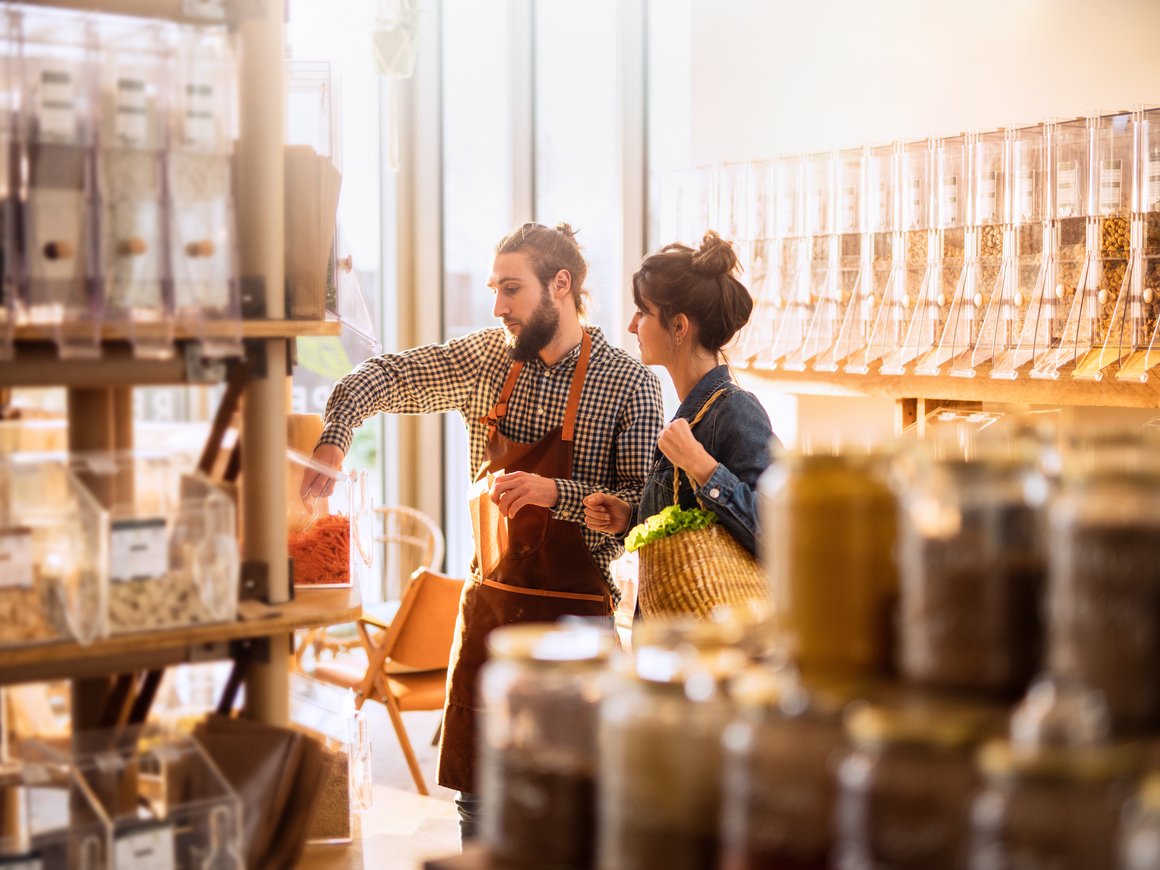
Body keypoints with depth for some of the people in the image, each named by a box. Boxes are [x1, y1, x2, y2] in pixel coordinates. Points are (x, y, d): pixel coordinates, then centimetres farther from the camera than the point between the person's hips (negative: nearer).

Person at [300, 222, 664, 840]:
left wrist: (557, 493, -23)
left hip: (573, 613, -4)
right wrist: (334, 438, -7)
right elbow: (385, 375, 10)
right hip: (488, 605, 4)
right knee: (477, 799, 11)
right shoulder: (485, 359, 5)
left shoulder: (629, 383, -8)